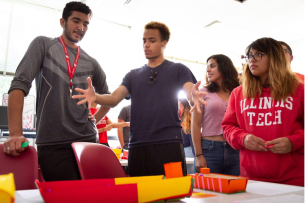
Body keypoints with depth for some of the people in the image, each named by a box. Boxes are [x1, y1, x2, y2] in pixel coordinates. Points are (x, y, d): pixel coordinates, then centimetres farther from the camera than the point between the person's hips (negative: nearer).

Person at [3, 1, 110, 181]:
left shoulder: (91, 63, 13)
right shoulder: (43, 45, 3)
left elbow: (108, 97, 25)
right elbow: (20, 85, -9)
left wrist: (95, 120, 10)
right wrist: (15, 133, -20)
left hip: (87, 141, 4)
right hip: (52, 144, -3)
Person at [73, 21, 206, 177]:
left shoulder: (178, 70, 9)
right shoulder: (133, 75, 17)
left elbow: (190, 93, -7)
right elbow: (114, 99, 5)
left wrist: (195, 96, -32)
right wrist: (95, 97, -17)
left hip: (169, 143, -3)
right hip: (137, 145, 3)